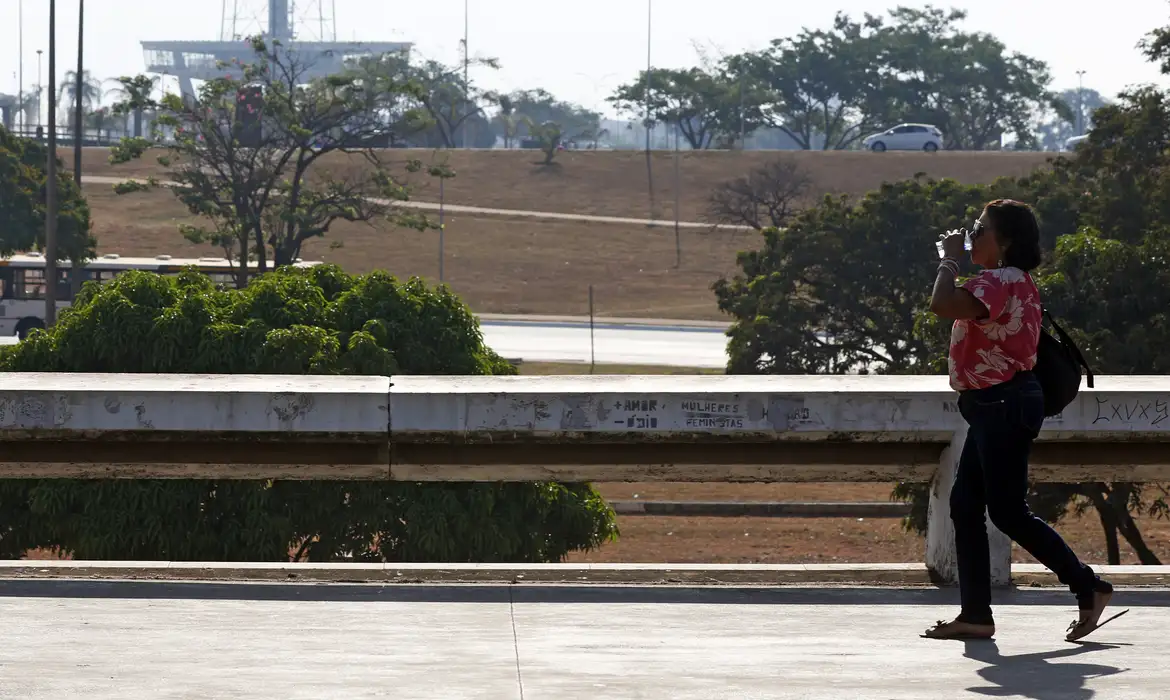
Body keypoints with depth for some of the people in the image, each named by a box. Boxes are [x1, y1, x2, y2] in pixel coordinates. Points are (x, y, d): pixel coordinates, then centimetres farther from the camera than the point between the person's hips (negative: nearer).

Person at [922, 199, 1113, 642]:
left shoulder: (1000, 282, -17)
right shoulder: (1012, 282, 17)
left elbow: (943, 305, -32)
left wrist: (951, 259, -19)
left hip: (1003, 406, -11)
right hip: (995, 408, 11)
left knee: (1007, 511, -7)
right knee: (965, 505, 7)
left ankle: (1089, 588, 2)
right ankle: (976, 614, 6)